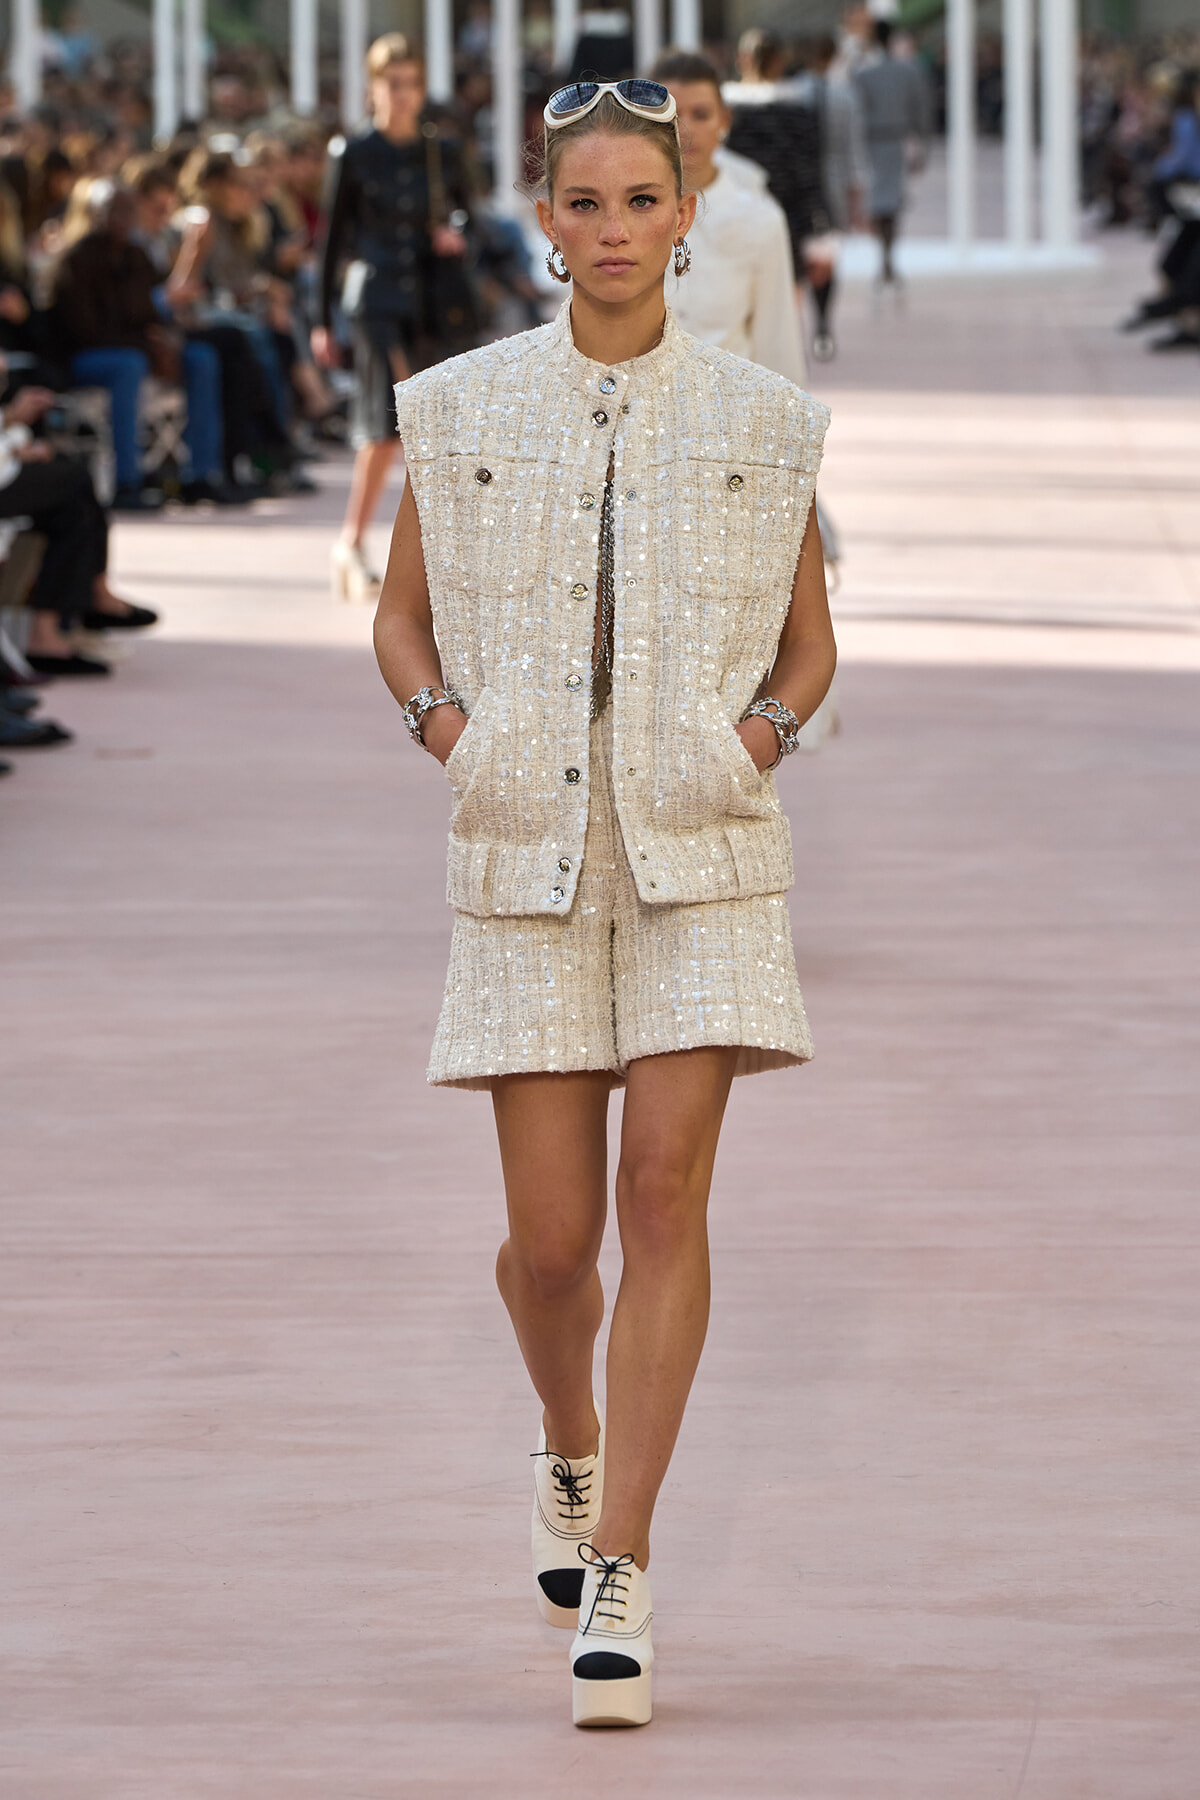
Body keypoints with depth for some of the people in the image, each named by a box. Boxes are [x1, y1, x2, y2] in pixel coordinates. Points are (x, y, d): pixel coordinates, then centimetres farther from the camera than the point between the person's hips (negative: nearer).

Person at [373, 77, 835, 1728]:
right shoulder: (462, 411, 4)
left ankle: (616, 1581, -10)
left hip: (703, 849, -1)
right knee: (552, 1234, 0)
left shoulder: (761, 422, 4)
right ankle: (572, 1453, 34)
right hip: (529, 850, 1)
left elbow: (810, 643, 14)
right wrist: (444, 720, -5)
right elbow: (403, 620, 14)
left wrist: (766, 725, -5)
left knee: (668, 1187, -12)